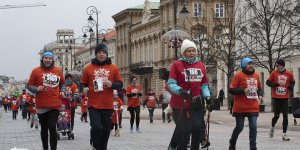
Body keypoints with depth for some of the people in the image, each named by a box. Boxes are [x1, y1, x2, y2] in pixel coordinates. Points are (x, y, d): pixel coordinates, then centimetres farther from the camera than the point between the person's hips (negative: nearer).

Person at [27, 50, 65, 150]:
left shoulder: (58, 70, 5)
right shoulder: (36, 71, -3)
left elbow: (62, 83, 22)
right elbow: (29, 86, 0)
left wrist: (62, 91, 4)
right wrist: (36, 89, -18)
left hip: (55, 104, 0)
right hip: (41, 105, 0)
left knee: (52, 127, -9)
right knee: (44, 128, 11)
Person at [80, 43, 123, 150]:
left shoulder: (113, 68, 7)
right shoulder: (89, 68, 5)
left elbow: (120, 84, 8)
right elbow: (83, 83, 12)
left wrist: (112, 84, -12)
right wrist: (84, 89, -10)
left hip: (107, 105, 2)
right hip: (93, 105, -2)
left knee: (106, 130, 6)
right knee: (96, 127, -15)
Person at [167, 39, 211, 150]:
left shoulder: (200, 65, 9)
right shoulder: (177, 65, -4)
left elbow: (204, 85, 14)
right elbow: (171, 84, -8)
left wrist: (207, 96, -3)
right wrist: (180, 91, -26)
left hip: (196, 104, 4)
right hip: (180, 104, -4)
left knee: (198, 128, 1)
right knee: (183, 130, -4)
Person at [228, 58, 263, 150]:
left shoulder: (256, 75, 9)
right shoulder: (239, 75, -8)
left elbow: (259, 88, 24)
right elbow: (231, 90, -12)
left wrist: (260, 95, 4)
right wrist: (243, 90, -23)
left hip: (253, 107, 4)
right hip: (240, 108, -4)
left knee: (253, 127, -3)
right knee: (239, 127, 6)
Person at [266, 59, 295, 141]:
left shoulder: (289, 74, 0)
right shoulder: (274, 72, -3)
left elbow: (292, 82, 15)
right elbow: (268, 82, 2)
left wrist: (291, 86, -6)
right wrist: (274, 84, -18)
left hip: (285, 98, 1)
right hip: (276, 98, -1)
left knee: (285, 116, 0)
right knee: (276, 115, 2)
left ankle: (284, 134, 6)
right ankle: (272, 128, 31)